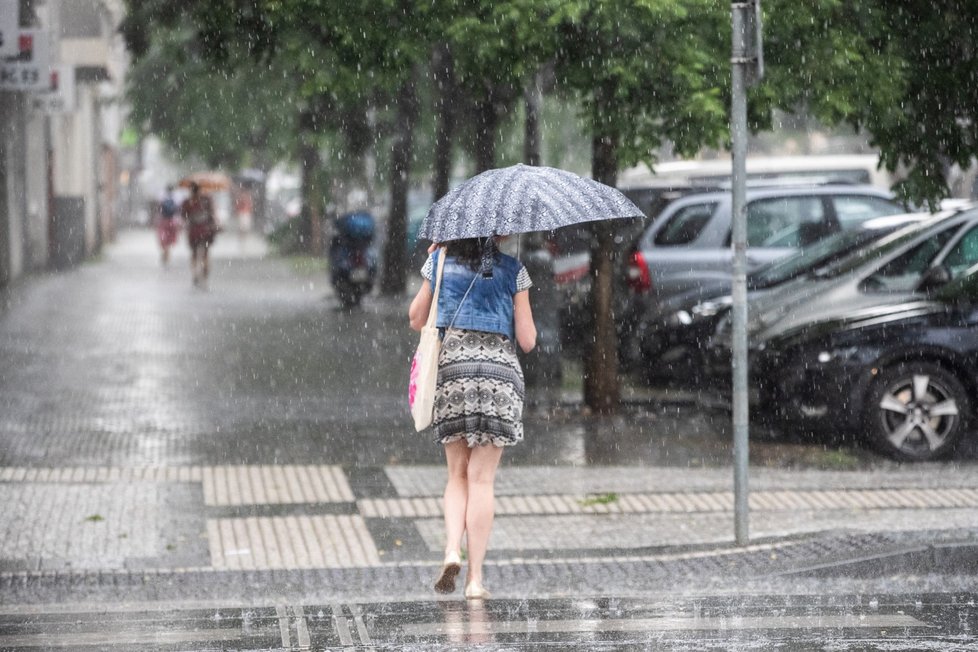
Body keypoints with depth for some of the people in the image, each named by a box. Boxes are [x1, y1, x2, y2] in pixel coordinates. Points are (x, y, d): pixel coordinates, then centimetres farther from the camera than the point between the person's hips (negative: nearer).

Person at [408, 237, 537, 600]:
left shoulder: (440, 262, 6)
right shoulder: (512, 270, 3)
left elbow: (416, 320, 17)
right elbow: (527, 341, 1)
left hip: (451, 367, 1)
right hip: (500, 372, -1)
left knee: (458, 474, 14)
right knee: (481, 477, 1)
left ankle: (452, 550, -9)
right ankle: (475, 577, 0)